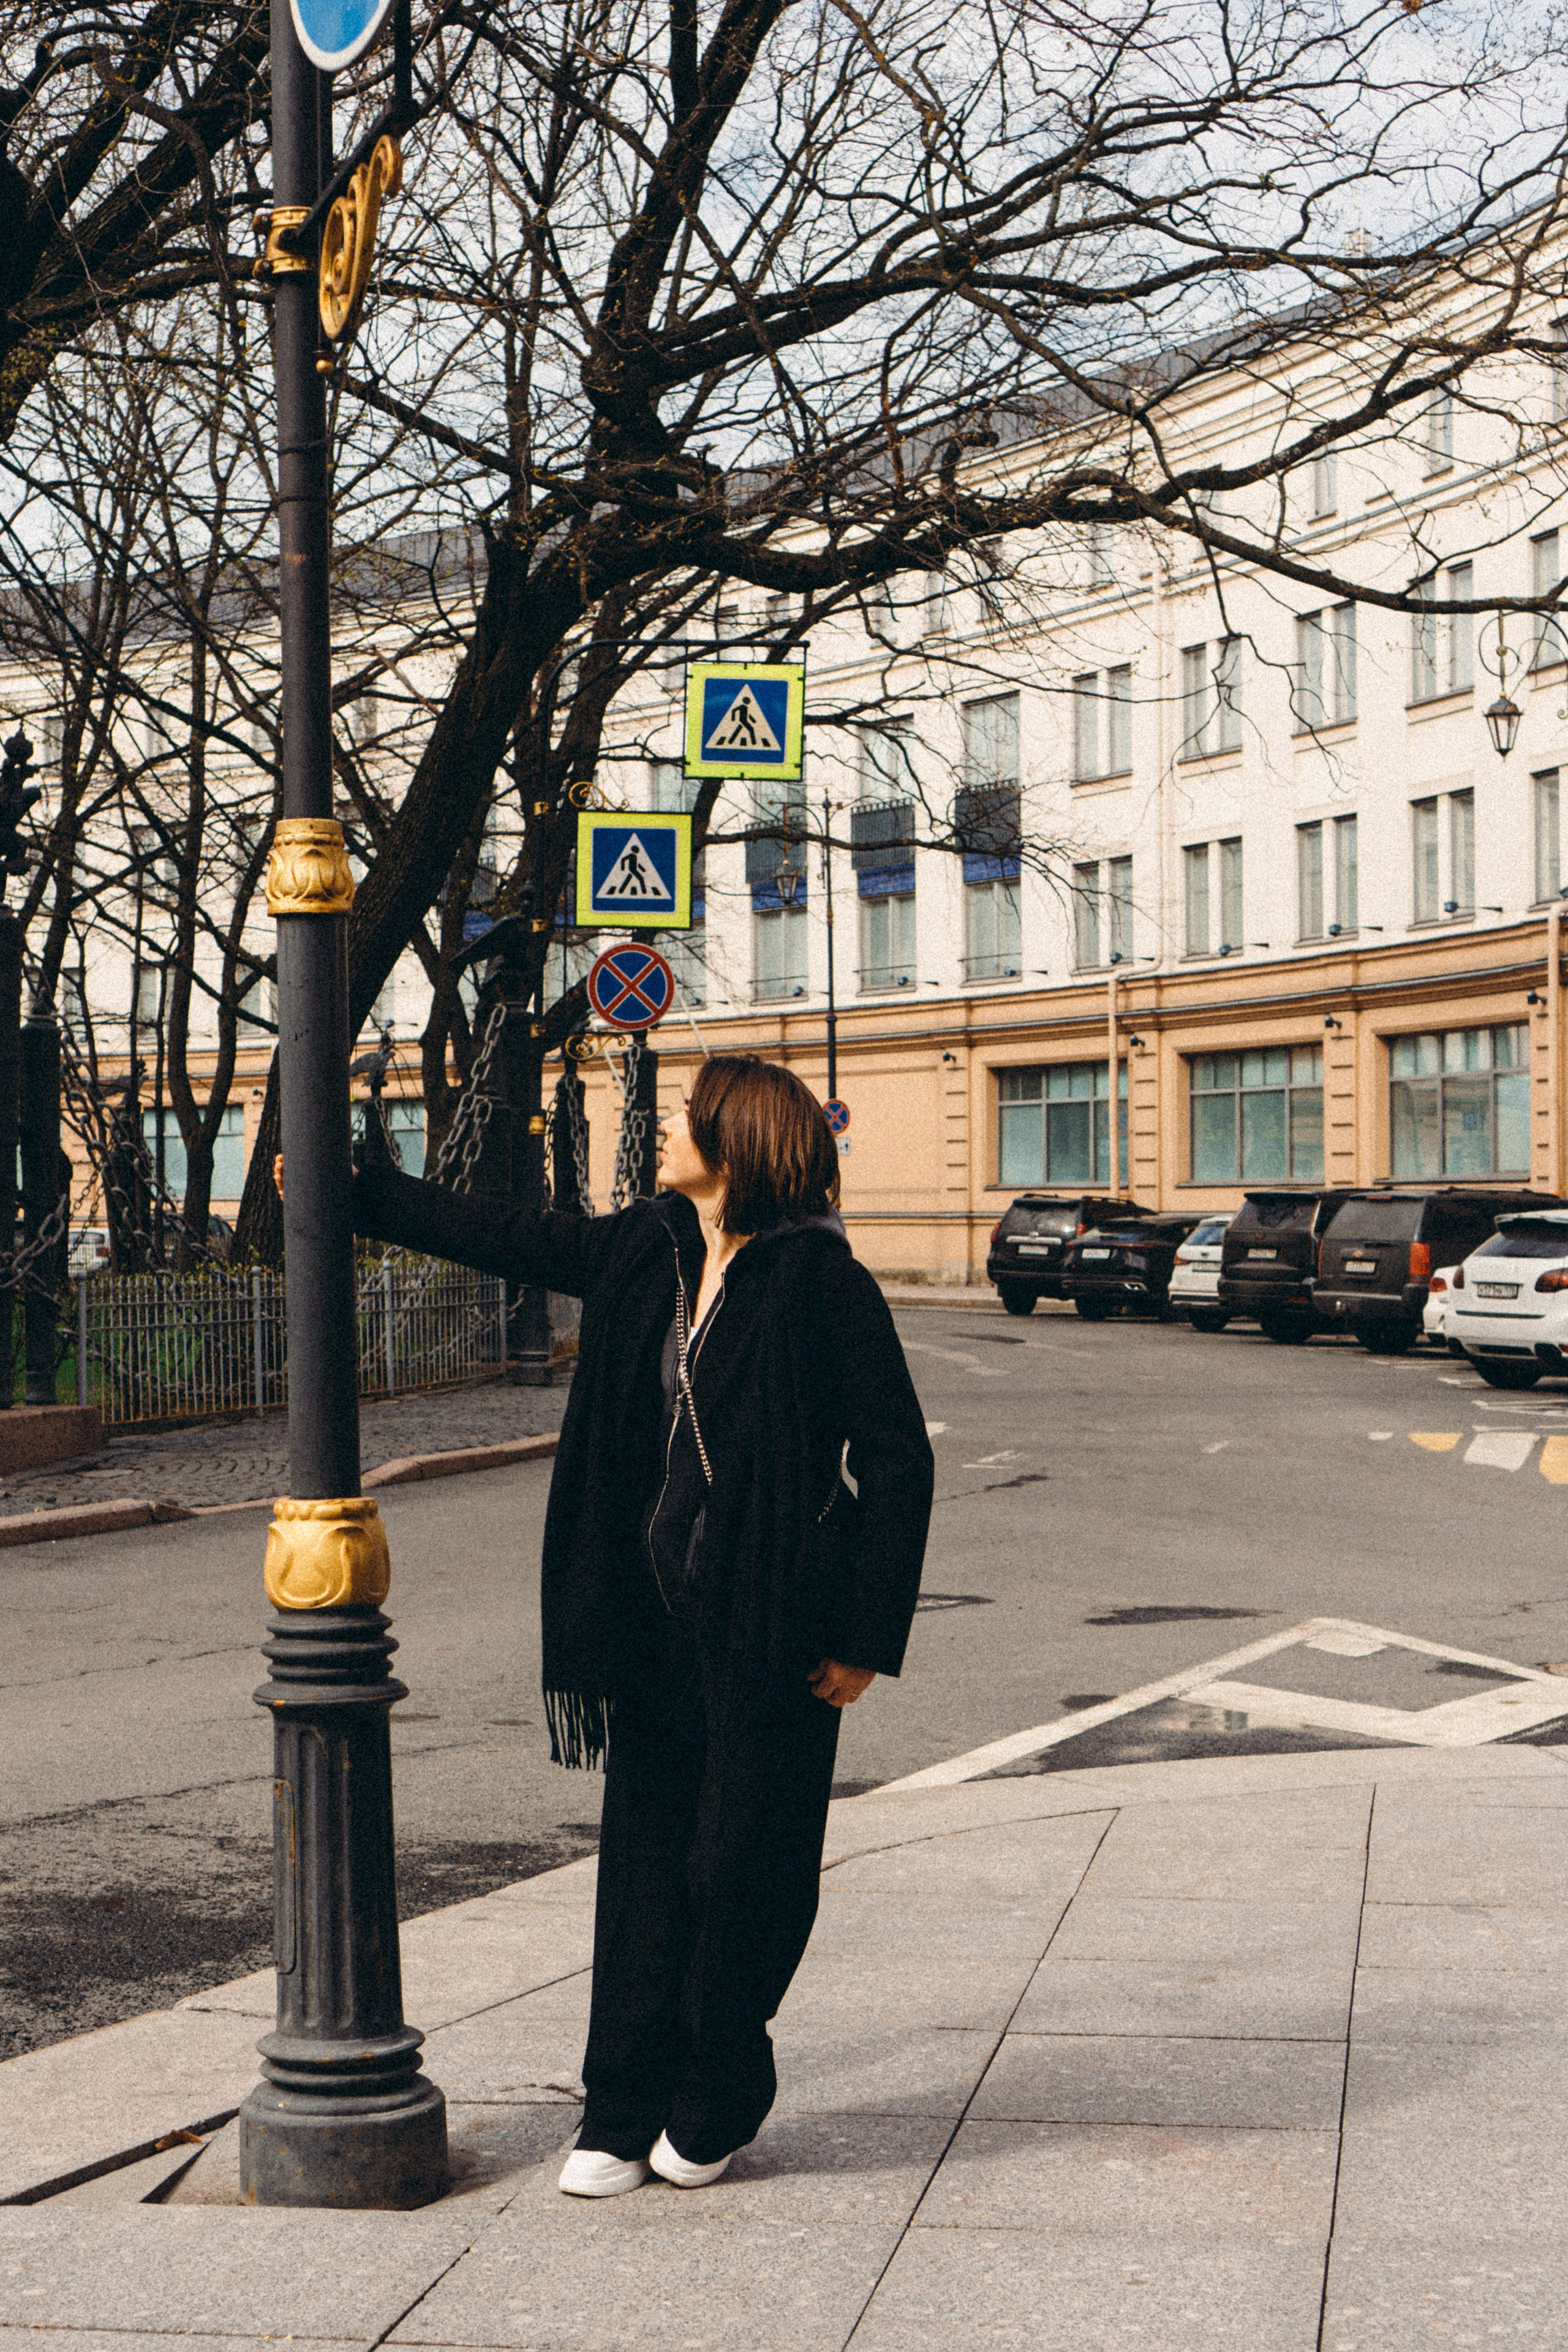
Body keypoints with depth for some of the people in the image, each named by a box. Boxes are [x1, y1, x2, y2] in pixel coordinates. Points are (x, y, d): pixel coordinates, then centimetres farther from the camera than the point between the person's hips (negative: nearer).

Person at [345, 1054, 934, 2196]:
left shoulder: (823, 1283, -12)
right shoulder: (642, 1254, 7)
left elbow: (899, 1462, -11)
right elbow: (504, 1237, 21)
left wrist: (865, 1637, -12)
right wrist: (359, 1188, 27)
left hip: (770, 1625, -6)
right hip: (656, 1611, 6)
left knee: (743, 1865, 4)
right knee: (644, 1857, 9)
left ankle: (717, 2099, 25)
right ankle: (624, 2110, 19)